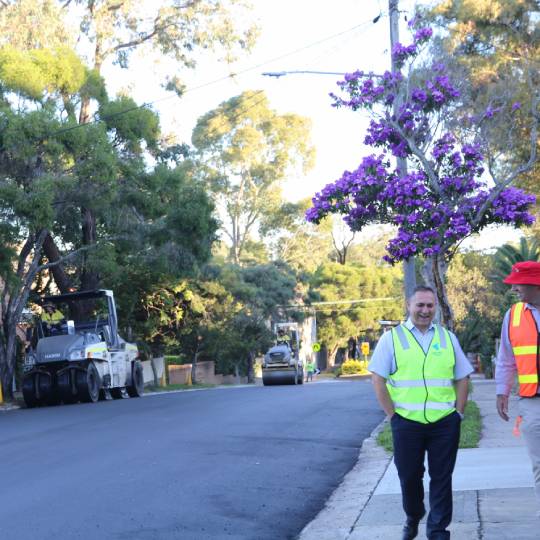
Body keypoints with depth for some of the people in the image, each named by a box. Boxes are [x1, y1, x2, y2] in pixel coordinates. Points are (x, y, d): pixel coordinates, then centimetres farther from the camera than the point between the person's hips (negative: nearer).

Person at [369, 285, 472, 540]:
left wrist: (458, 413, 6)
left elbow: (462, 378, 15)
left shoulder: (448, 338, 12)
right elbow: (378, 379, 0)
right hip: (407, 423, -2)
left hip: (445, 423, 2)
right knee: (409, 476, 8)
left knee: (442, 478, 2)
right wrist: (392, 415, -4)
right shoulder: (391, 338, 3)